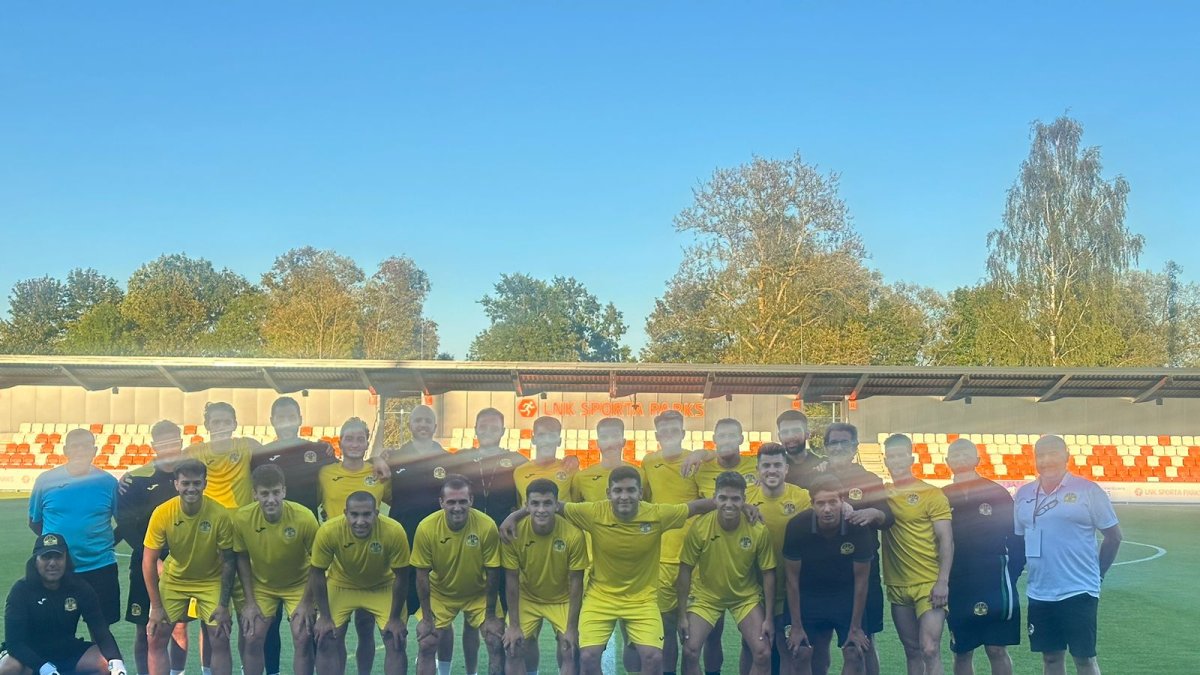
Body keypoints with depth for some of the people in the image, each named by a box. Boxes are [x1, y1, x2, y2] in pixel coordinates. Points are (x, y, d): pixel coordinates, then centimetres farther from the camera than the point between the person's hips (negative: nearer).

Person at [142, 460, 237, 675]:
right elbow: (148, 561, -15)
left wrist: (223, 605, -14)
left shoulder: (220, 515, -24)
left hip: (211, 580, -1)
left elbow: (228, 561, -14)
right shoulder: (162, 514, -22)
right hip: (174, 579, 1)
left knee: (220, 641, -6)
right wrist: (156, 606, -14)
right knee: (155, 639, -3)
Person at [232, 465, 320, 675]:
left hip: (299, 585, -2)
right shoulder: (242, 518, -24)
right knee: (251, 639, -5)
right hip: (261, 585, 2)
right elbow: (242, 559, -6)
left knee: (303, 639, -10)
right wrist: (250, 601, -6)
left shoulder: (304, 518, -30)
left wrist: (306, 602, -14)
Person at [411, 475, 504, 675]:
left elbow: (492, 573, -16)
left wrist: (490, 616, -10)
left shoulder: (487, 526, -28)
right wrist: (426, 617, -9)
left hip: (478, 593, 0)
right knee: (426, 644, -7)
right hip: (440, 593, 0)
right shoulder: (426, 528, -26)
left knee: (496, 641, -8)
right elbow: (422, 575, -14)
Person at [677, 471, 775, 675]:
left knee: (763, 654, -10)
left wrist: (769, 618, -8)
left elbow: (768, 574, -8)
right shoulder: (699, 526, -22)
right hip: (705, 595, 0)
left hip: (746, 597, 1)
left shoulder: (759, 530, -20)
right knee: (690, 652, -11)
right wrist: (682, 615, -9)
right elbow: (686, 570, -11)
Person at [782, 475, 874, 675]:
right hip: (809, 596, 1)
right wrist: (796, 626, -8)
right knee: (802, 654, 0)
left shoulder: (858, 527, -24)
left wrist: (855, 627, -10)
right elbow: (793, 578, -12)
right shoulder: (797, 526, -23)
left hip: (847, 596, 0)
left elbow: (861, 580, -13)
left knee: (855, 654, -8)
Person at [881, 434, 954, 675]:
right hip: (897, 587, 4)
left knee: (930, 650, -10)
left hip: (929, 585, -4)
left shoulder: (932, 494, -4)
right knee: (912, 652, 12)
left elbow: (946, 540, -6)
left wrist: (943, 582, -15)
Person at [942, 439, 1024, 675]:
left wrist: (1009, 578, -8)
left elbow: (1017, 539, -2)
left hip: (993, 586, -2)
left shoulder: (996, 493, -3)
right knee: (961, 653, 9)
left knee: (997, 650, 2)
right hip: (956, 589, 2)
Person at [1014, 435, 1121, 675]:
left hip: (1079, 591, -4)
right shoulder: (1024, 493, 6)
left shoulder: (1087, 490, -7)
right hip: (1039, 593, 4)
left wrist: (1096, 573, 2)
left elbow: (1114, 535, -2)